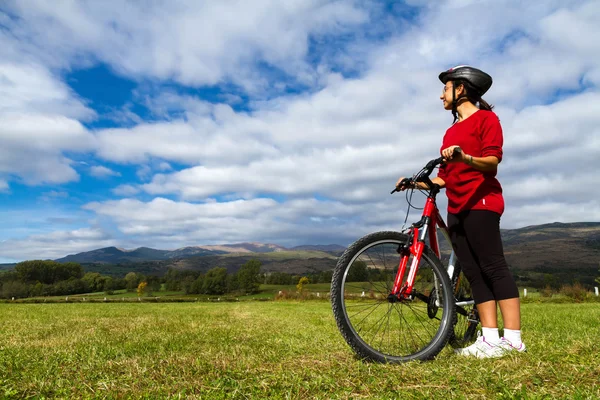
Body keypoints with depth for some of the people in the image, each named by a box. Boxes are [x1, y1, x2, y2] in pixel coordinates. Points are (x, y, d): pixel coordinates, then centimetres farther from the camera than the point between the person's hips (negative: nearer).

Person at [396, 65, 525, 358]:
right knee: (474, 273, 2)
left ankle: (512, 339, -6)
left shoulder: (485, 118, 2)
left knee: (493, 268, -10)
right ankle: (489, 338, 4)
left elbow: (493, 160, -13)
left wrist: (465, 158, -31)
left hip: (481, 202, -8)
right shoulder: (451, 132, 24)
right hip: (457, 208, 8)